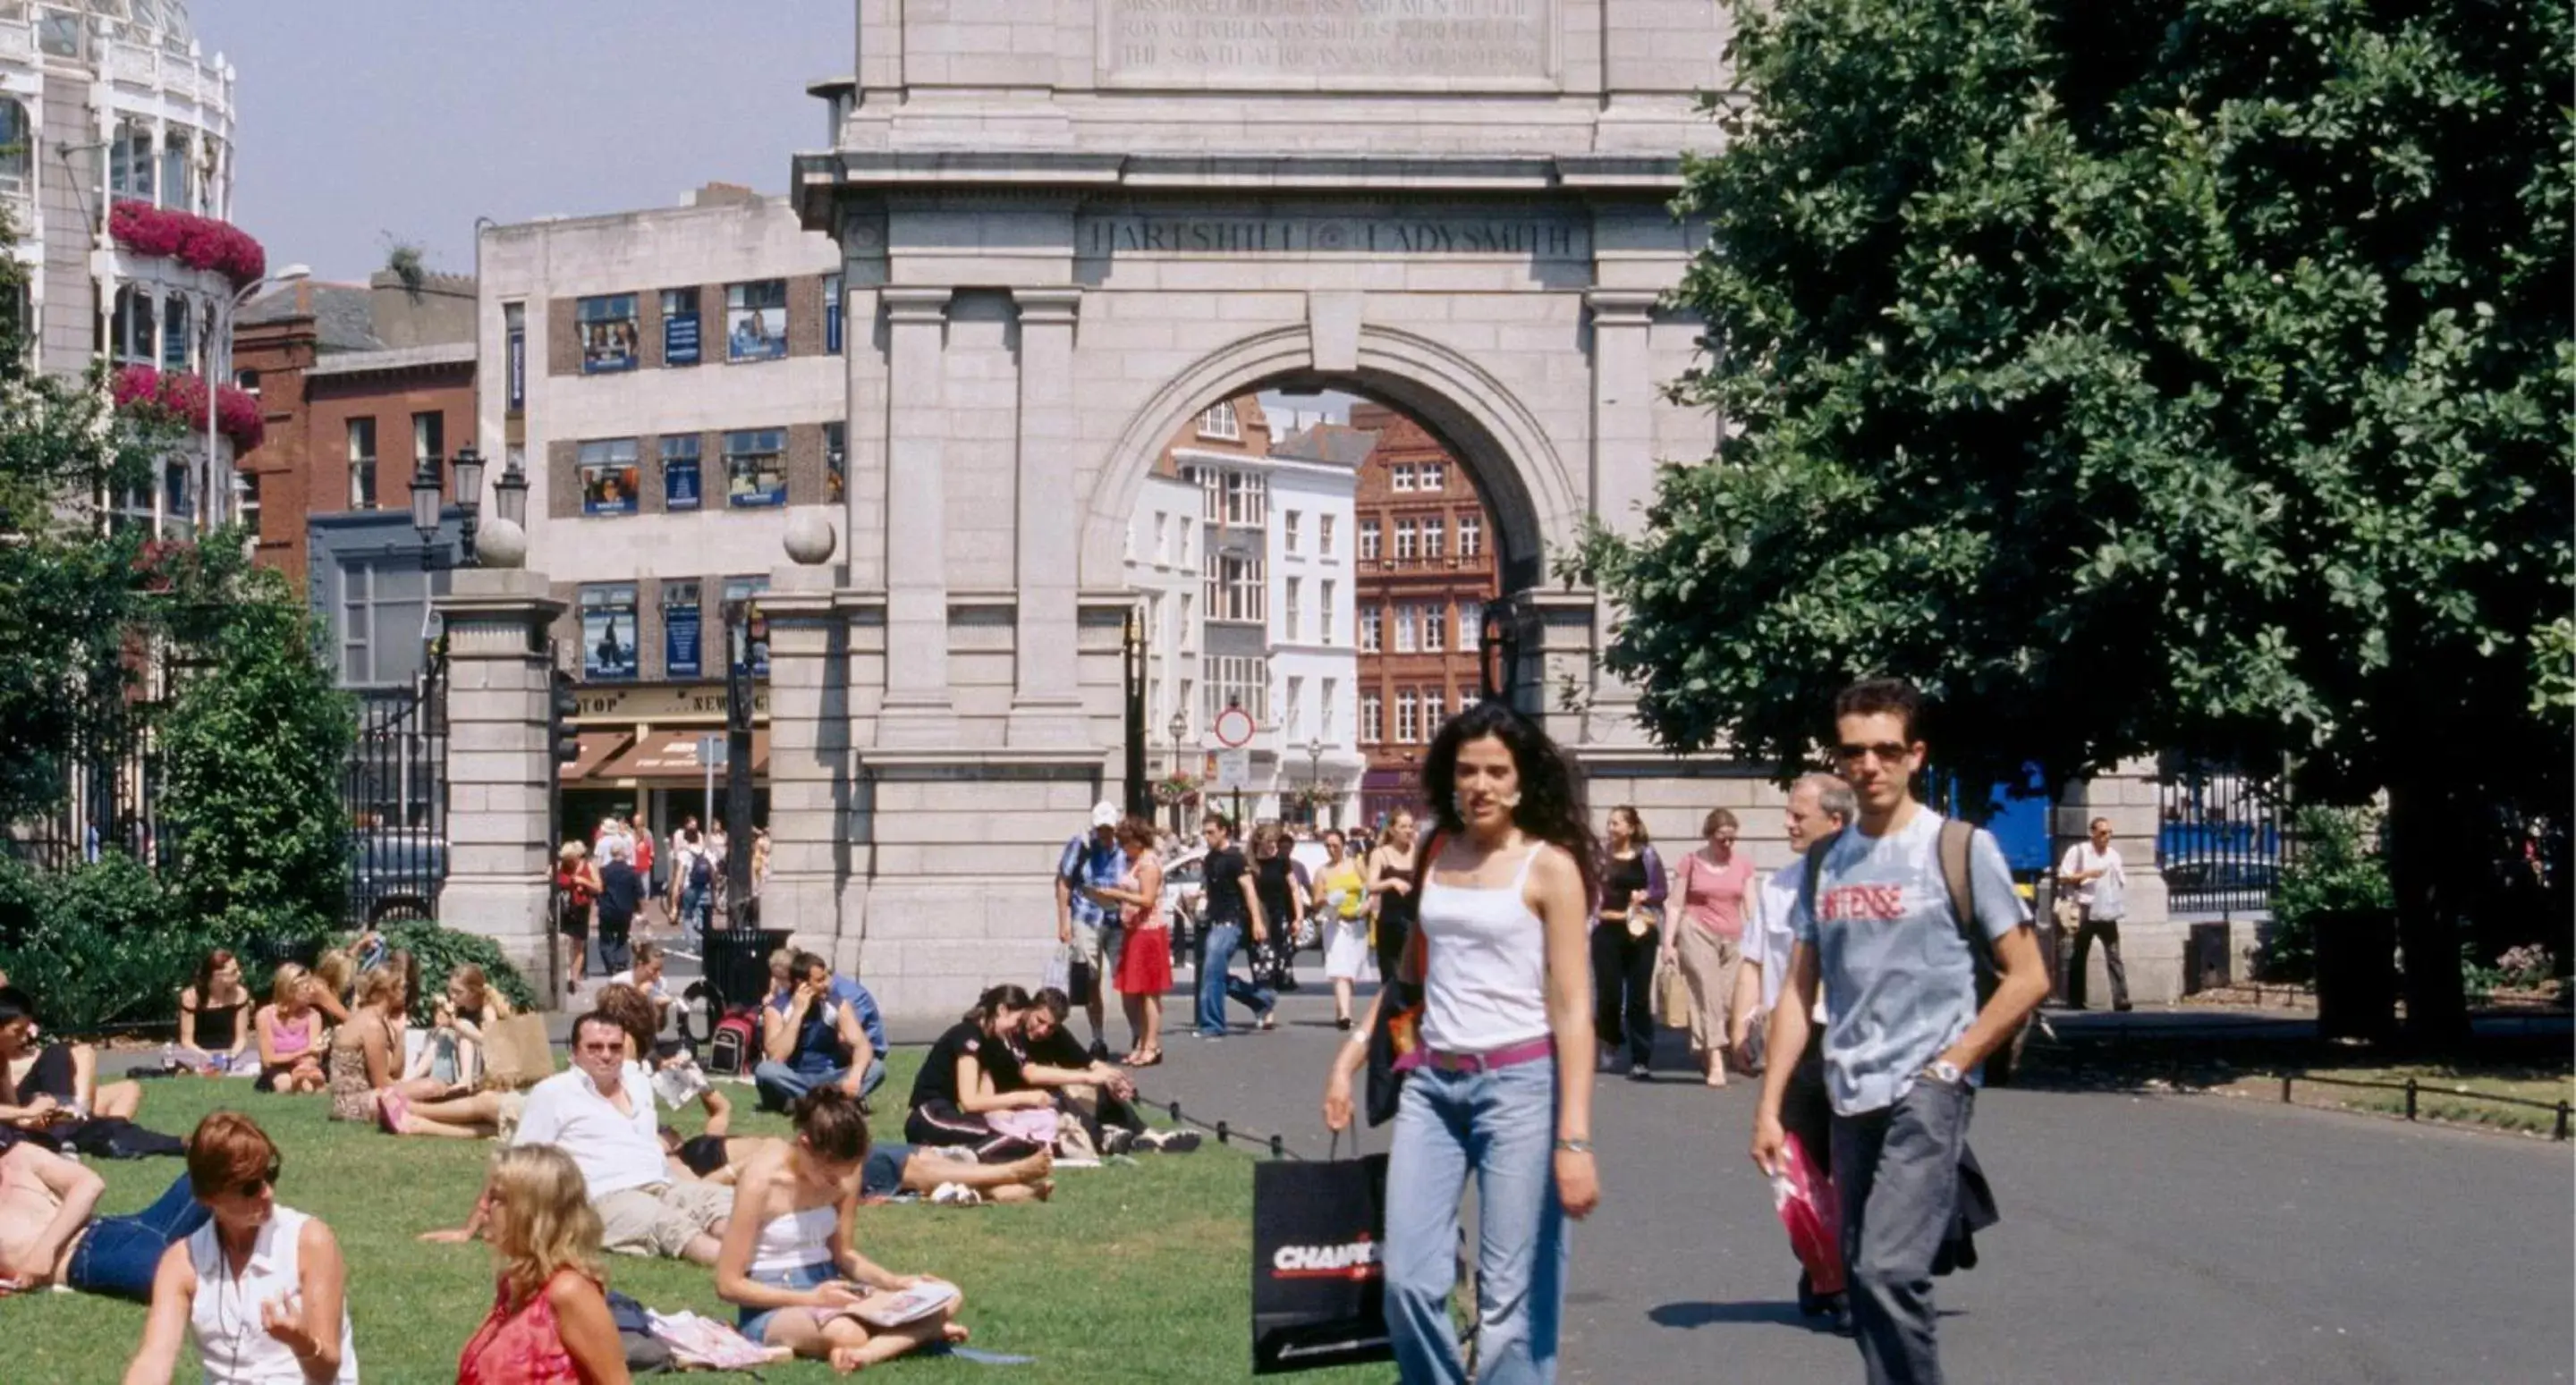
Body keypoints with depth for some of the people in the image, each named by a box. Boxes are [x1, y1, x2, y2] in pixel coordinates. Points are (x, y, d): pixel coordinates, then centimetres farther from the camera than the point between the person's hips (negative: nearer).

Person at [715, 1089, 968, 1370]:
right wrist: (811, 1299, -21)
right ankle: (920, 1331, -18)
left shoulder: (843, 1173, -1)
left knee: (948, 1298, -9)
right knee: (847, 1333, -43)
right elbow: (728, 1284, -15)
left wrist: (894, 1282, -5)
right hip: (772, 1308, -8)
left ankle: (864, 1353, -28)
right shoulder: (762, 1179, -19)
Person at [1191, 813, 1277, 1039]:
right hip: (1216, 922, 9)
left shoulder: (1233, 858, -10)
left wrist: (1257, 921, -23)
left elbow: (1248, 888, -16)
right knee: (1220, 976, 11)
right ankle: (1263, 1000, 25)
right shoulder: (1209, 859, 15)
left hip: (1230, 922, -9)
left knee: (1212, 973, -13)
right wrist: (1199, 895, 11)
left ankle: (1212, 1026, -9)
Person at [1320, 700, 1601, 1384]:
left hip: (1519, 1084, -5)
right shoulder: (1436, 854, 10)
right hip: (1432, 1083, 5)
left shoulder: (1549, 866, -5)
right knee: (1409, 1282, -1)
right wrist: (1350, 1057, 14)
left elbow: (1573, 1009, -9)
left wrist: (1574, 1139, -15)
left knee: (1511, 1296, -4)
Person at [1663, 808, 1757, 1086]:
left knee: (1730, 1000, -1)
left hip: (1732, 939, 3)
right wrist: (1668, 942, -4)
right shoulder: (1691, 862, 2)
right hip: (1697, 933, -3)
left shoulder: (1743, 864, 8)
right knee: (1707, 995, -9)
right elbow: (1675, 904, 2)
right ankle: (1715, 1062, -11)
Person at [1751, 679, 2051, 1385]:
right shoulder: (1824, 862, 11)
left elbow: (2027, 978, -3)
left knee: (1889, 1271, -20)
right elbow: (1798, 993, 15)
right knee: (1865, 1281, 10)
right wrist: (1769, 1105, 8)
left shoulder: (1961, 849, -3)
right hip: (1851, 1098, 6)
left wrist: (1948, 1065, -9)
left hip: (1926, 1093, -6)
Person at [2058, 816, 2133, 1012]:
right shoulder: (2078, 851, -1)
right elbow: (2063, 878, -4)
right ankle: (2075, 1000, 13)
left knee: (2114, 956, -6)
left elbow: (2121, 882, 19)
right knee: (2079, 956, 5)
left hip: (2107, 912, 3)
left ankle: (2121, 998, -13)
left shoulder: (2113, 854, 12)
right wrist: (2087, 874, -15)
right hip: (2086, 910, -3)